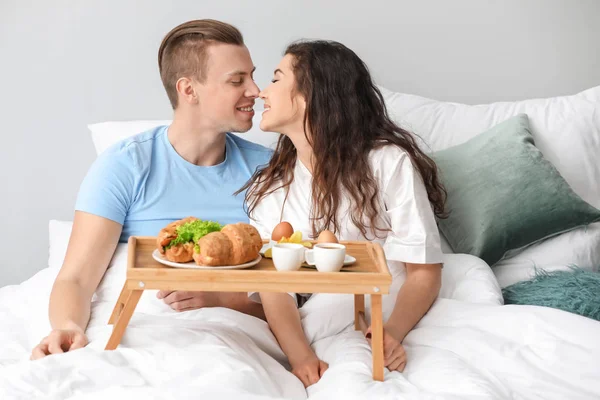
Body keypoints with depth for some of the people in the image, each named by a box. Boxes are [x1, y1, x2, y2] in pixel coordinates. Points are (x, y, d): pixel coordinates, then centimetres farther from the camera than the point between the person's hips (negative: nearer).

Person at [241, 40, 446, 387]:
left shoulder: (389, 162, -4)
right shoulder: (267, 189, 7)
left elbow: (424, 271, -6)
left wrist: (393, 332, -26)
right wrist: (301, 355, -24)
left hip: (402, 324, -1)